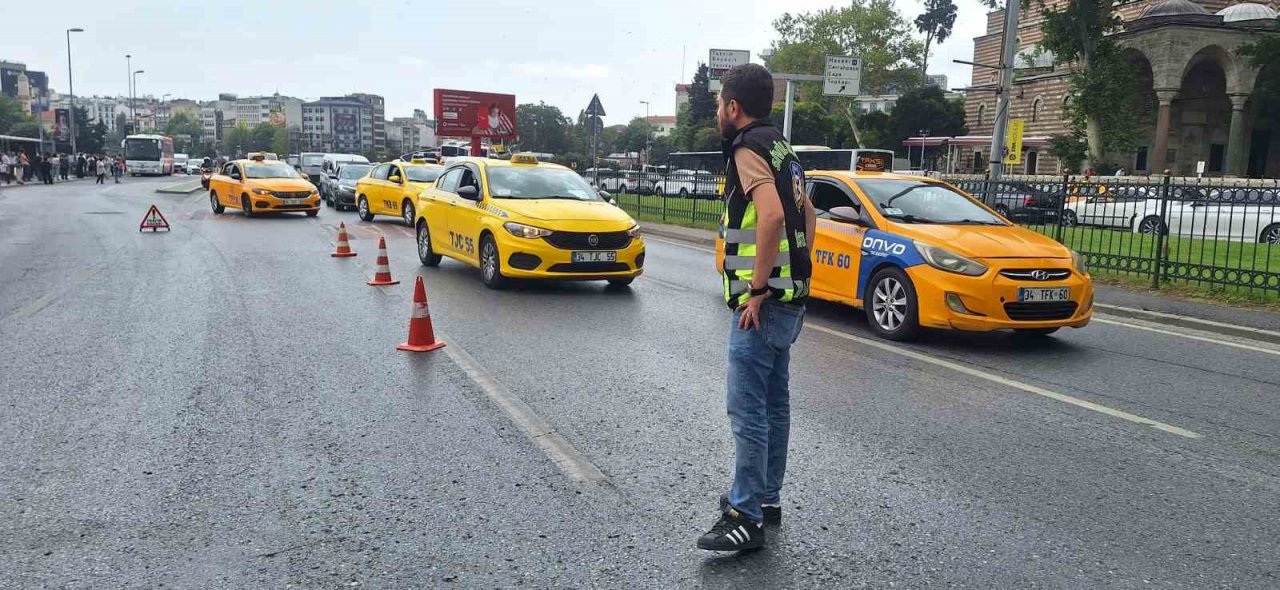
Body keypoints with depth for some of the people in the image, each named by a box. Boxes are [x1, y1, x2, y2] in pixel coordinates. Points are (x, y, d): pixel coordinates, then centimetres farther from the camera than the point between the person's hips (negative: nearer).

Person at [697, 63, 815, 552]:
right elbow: (806, 213, 25)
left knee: (747, 408, -6)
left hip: (761, 303, -10)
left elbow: (771, 214, -29)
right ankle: (767, 497, 27)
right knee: (773, 402, 16)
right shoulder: (781, 147, 17)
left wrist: (758, 287, -25)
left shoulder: (748, 149, -14)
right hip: (789, 298, 10)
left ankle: (746, 517, -1)